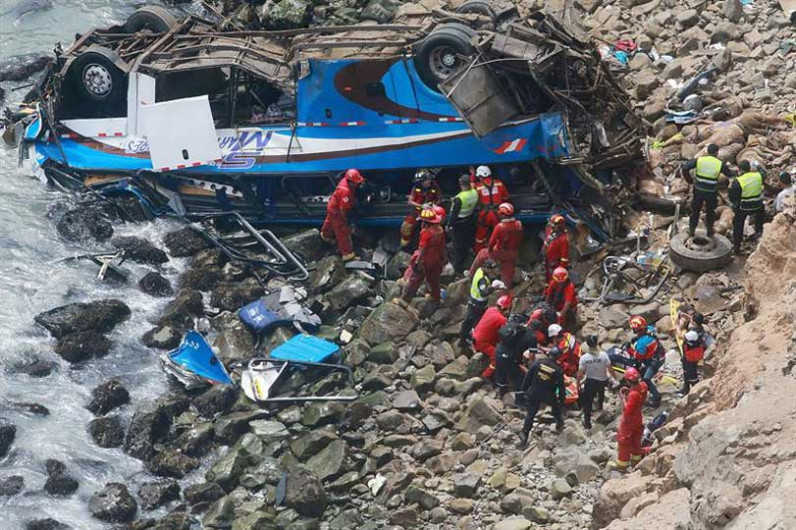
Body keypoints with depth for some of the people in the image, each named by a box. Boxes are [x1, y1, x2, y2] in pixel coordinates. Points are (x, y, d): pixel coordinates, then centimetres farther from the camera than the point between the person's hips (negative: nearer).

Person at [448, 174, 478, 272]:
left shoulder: (459, 198, -30)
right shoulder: (475, 193, -11)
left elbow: (454, 213, -21)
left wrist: (449, 225, -8)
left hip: (459, 224, -6)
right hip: (470, 222, 6)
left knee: (458, 245, 7)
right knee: (467, 243, 22)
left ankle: (457, 266, 15)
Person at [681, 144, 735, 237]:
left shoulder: (699, 160, -10)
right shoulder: (720, 164, -11)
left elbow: (684, 168, -16)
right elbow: (730, 174, 4)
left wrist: (690, 180, -2)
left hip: (698, 191, 1)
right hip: (711, 193, -1)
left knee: (695, 210, 19)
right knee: (710, 211, 21)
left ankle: (691, 230, 27)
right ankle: (709, 231, 33)